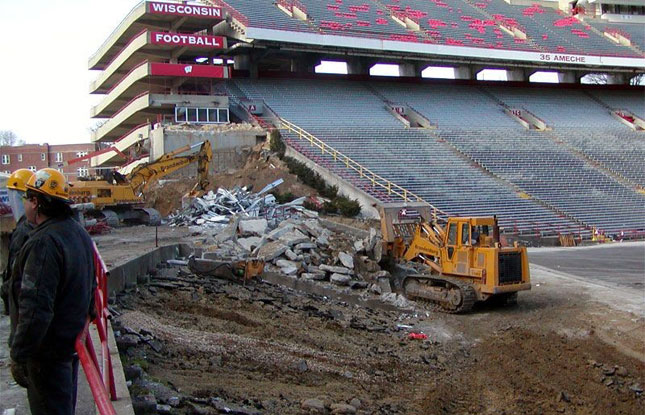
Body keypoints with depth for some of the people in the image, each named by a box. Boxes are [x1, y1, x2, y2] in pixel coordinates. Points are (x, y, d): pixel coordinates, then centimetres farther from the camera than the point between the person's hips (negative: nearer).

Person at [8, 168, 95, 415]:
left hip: (48, 349, -9)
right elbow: (90, 287, 19)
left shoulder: (44, 243, -25)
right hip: (74, 339, 9)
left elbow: (35, 309, -29)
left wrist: (19, 356, -22)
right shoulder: (79, 232, 8)